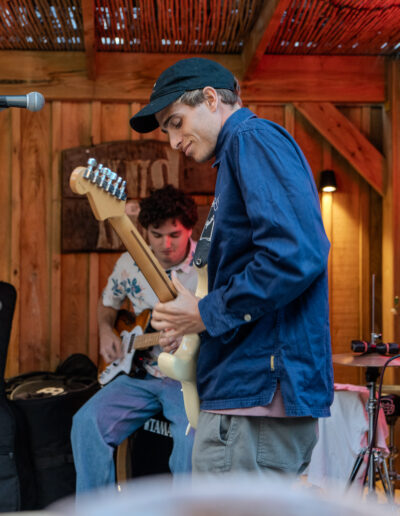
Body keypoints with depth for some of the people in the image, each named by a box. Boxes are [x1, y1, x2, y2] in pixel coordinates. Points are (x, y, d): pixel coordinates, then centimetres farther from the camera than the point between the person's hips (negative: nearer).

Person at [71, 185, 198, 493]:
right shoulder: (129, 264, 4)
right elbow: (107, 304, 23)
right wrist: (106, 332, 3)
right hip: (140, 373, 4)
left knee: (193, 435, -31)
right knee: (88, 423, -16)